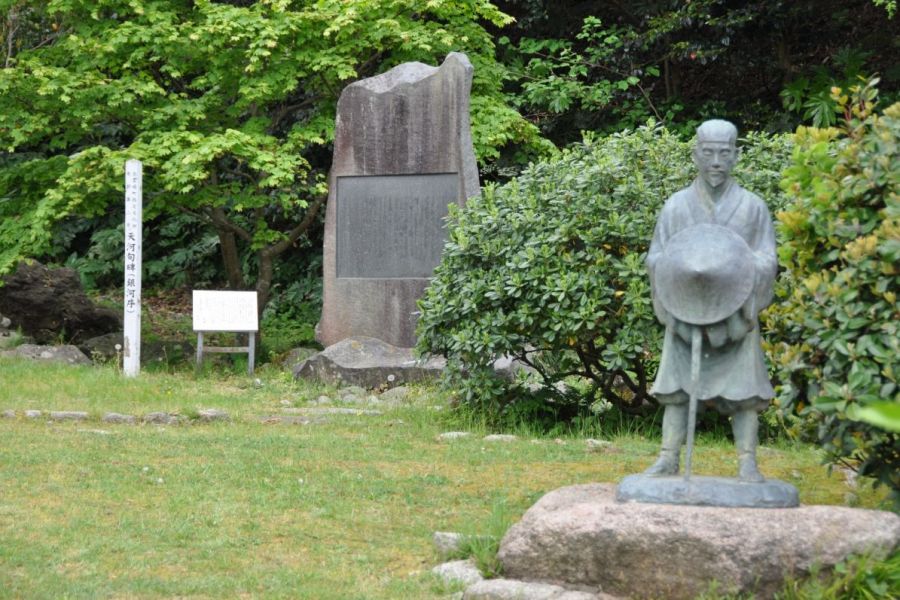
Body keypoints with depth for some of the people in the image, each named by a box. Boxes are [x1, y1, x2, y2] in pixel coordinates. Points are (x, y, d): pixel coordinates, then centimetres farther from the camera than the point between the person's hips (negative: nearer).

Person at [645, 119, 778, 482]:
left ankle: (747, 463, -3)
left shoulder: (752, 207, 5)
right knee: (675, 390, -1)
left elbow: (767, 261, 2)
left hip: (736, 313, -1)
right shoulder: (676, 206, 7)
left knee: (743, 391, -5)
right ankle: (668, 459, 2)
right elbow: (655, 257, 6)